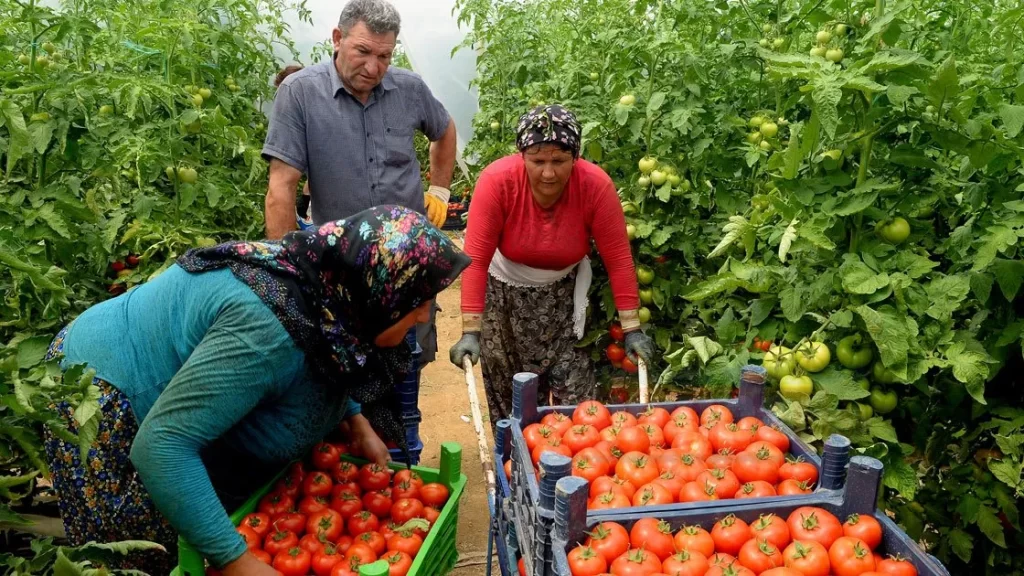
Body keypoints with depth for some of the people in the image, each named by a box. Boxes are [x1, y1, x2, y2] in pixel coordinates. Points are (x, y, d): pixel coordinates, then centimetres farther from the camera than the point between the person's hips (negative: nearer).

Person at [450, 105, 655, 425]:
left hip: (563, 292, 1)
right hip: (506, 291, 0)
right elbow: (476, 259, -28)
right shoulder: (497, 181, -28)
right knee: (508, 391, 12)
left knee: (574, 389, -2)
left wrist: (632, 329, -20)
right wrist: (470, 331, -31)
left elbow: (618, 259, -20)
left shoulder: (596, 186, -25)